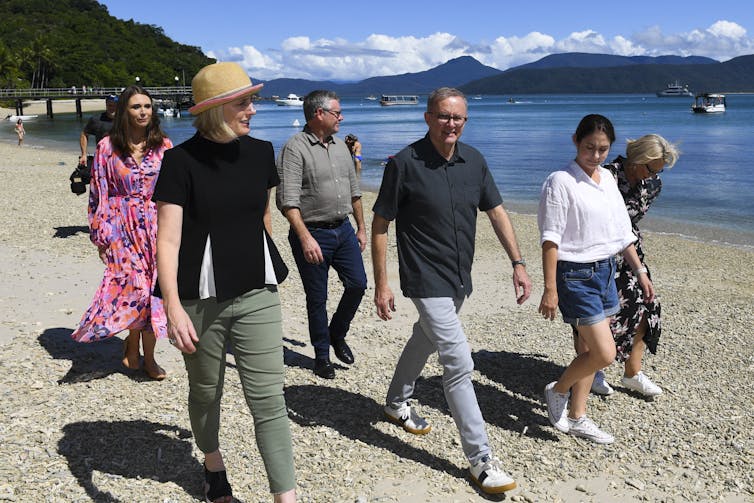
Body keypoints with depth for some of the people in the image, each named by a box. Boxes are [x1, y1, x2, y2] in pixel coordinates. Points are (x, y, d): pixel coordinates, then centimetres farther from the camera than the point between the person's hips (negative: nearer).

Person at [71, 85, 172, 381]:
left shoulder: (163, 145, 5)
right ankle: (132, 343, 20)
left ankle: (148, 356, 15)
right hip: (123, 226, -1)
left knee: (155, 287, 0)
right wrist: (100, 235, 1)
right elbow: (98, 193, 3)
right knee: (134, 285, -7)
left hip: (157, 225, 2)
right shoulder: (107, 147, 1)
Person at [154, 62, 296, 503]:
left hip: (257, 294, 2)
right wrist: (173, 306, -24)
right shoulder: (182, 160, -11)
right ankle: (214, 465, 44)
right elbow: (168, 239, -15)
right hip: (201, 299, -2)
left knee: (269, 399, -1)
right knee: (205, 393, 17)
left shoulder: (261, 152, 2)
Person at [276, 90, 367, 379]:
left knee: (357, 284, 4)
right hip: (312, 234, -6)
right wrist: (305, 238, -27)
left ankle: (337, 335, 28)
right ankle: (321, 354, 21)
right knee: (317, 298, 4)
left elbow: (354, 190, 19)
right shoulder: (295, 149, -12)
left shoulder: (340, 147, 12)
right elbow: (288, 201, -20)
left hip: (343, 230, 7)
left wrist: (361, 228, 17)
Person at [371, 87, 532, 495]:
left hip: (459, 279, 7)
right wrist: (381, 284, -11)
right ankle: (481, 460, -1)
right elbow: (380, 225, -9)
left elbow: (496, 212, 8)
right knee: (459, 364, -10)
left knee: (424, 341, 25)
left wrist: (518, 263, 0)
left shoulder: (473, 160, 2)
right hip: (426, 281, -7)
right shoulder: (404, 163, -14)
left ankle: (396, 404, 49)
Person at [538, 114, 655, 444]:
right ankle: (558, 390, 16)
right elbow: (550, 239, -16)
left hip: (605, 270, 8)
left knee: (589, 350, 12)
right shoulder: (561, 182, -14)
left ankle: (576, 418, 26)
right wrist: (550, 290, -19)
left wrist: (639, 272, 16)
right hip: (576, 274, -7)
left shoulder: (608, 179, 9)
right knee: (604, 353, -10)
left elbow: (622, 231, 17)